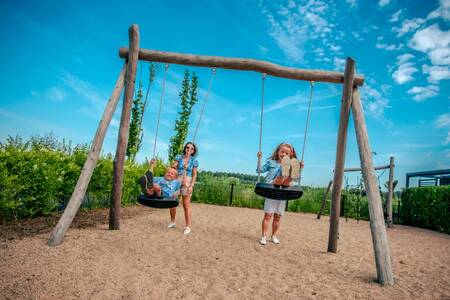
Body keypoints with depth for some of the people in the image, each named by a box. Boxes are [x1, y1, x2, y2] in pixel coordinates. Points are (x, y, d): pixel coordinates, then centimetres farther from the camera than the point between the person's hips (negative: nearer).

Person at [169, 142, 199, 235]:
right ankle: (172, 222, 26)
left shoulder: (194, 161, 1)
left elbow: (194, 175, 1)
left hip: (187, 183, -2)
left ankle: (188, 227, 2)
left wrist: (191, 185, -10)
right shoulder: (178, 157, 2)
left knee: (186, 205, -3)